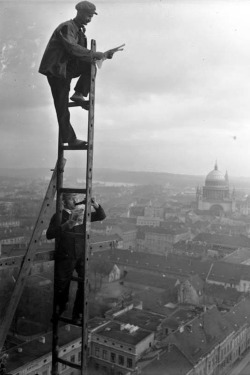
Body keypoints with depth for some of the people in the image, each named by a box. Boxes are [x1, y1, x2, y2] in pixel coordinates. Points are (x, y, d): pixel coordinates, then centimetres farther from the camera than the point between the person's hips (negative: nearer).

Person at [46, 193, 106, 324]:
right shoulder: (58, 216, -4)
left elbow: (102, 216, 9)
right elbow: (49, 234, -17)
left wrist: (96, 206, -11)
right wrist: (67, 225, -28)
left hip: (82, 255, 2)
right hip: (65, 257, -2)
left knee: (85, 285, -7)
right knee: (62, 285, 10)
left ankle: (77, 314, 13)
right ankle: (60, 307, 42)